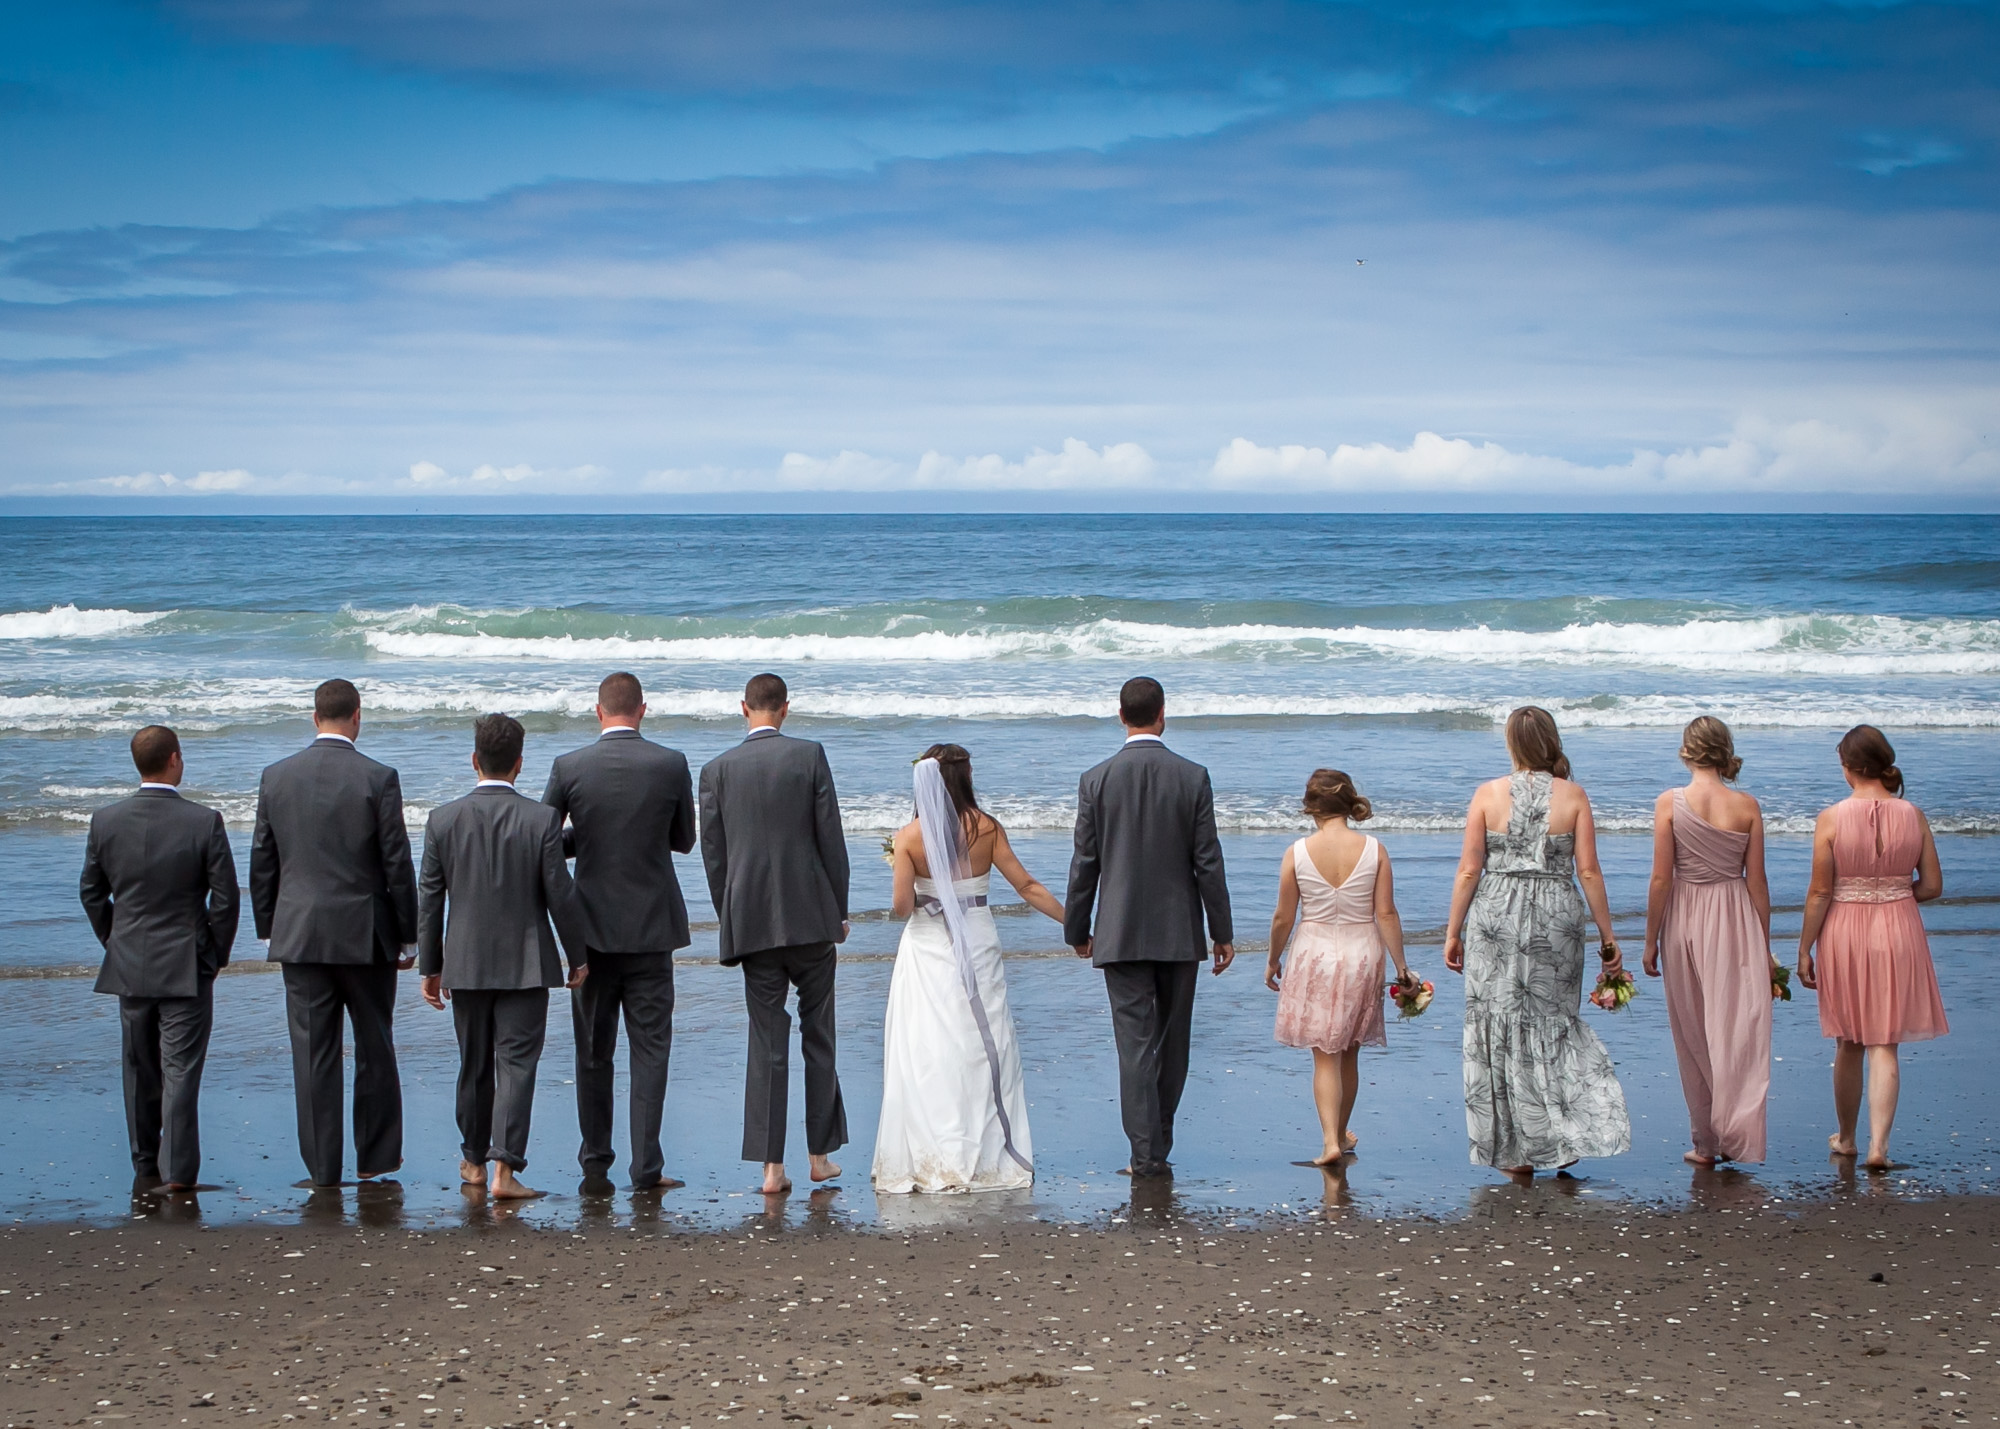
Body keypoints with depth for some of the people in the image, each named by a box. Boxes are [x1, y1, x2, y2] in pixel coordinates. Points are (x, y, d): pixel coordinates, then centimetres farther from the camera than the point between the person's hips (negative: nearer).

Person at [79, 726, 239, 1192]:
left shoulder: (105, 821, -3)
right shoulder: (204, 822, -13)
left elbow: (91, 892, 6)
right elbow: (225, 898, -9)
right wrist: (215, 956, 4)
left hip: (129, 966, 3)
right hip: (187, 969, -3)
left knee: (139, 1070, 16)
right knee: (181, 1070, -1)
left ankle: (145, 1164, 25)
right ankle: (178, 1170, -5)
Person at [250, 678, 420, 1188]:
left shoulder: (276, 777, 1)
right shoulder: (378, 778, -9)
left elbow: (262, 861, 6)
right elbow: (397, 863, -6)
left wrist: (268, 928, 16)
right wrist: (407, 936, 3)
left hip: (300, 935, 2)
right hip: (365, 935, -2)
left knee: (312, 1052, 5)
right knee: (374, 1049, 12)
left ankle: (322, 1165, 6)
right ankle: (376, 1157, 18)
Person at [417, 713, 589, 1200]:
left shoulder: (443, 819, -3)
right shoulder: (541, 819, -10)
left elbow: (430, 898, 2)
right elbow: (560, 894, -8)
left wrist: (430, 967, 10)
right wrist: (578, 956, 5)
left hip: (466, 964, 3)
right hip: (526, 965, -3)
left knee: (474, 1067, 15)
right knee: (516, 1064, -2)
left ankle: (474, 1160, 27)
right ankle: (505, 1169, -12)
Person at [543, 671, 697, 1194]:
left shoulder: (569, 767, -6)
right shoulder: (671, 764, -6)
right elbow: (684, 840, 5)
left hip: (592, 925, 1)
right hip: (651, 926, -1)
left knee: (593, 1052, 10)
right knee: (650, 1048, 4)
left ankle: (595, 1166, 13)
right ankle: (646, 1167, 0)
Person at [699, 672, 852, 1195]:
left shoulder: (717, 770, 1)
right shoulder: (810, 756, -3)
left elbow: (713, 854, 4)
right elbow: (831, 839, -2)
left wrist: (730, 922, 13)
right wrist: (838, 910, 7)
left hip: (752, 922, 1)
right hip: (811, 917, -1)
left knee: (767, 1043, 3)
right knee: (818, 1035, 11)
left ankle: (771, 1166, -2)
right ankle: (820, 1154, 16)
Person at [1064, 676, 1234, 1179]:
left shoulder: (1096, 780, -5)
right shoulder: (1192, 777, -5)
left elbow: (1085, 862, -1)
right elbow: (1208, 861, -3)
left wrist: (1077, 929, 11)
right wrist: (1222, 931, 4)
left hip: (1120, 934, -1)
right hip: (1179, 931, 1)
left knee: (1135, 1043, -1)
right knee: (1173, 1043, 13)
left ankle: (1146, 1152, -7)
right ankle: (1159, 1146, 22)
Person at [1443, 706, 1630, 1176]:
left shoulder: (1488, 794, -2)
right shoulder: (1573, 796, -1)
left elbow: (1468, 870, -3)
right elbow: (1588, 872, -2)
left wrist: (1453, 932, 5)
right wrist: (1607, 937, 4)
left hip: (1496, 916, -1)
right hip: (1556, 917, 1)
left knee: (1501, 1030, 6)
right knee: (1553, 1023, 15)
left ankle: (1515, 1151, 9)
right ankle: (1566, 1133, 6)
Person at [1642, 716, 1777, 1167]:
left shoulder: (1670, 803, -8)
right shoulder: (1747, 807, -3)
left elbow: (1661, 879, -8)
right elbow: (1757, 881, 1)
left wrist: (1651, 940, 2)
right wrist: (1764, 945, 10)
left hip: (1685, 922, 0)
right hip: (1736, 924, 0)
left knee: (1694, 1036, 10)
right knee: (1739, 1030, 4)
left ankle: (1706, 1142, 15)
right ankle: (1736, 1133, -5)